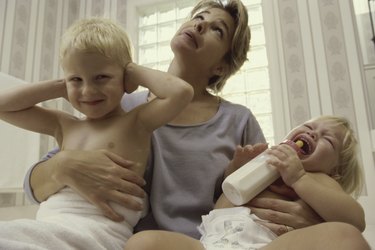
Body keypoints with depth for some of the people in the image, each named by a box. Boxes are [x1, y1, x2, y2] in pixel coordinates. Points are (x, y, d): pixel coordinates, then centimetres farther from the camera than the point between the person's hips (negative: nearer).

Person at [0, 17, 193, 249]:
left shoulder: (136, 122, -2)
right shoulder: (65, 126, 14)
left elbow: (181, 92, -18)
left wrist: (135, 71, -2)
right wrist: (61, 87, 10)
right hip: (45, 227, 6)